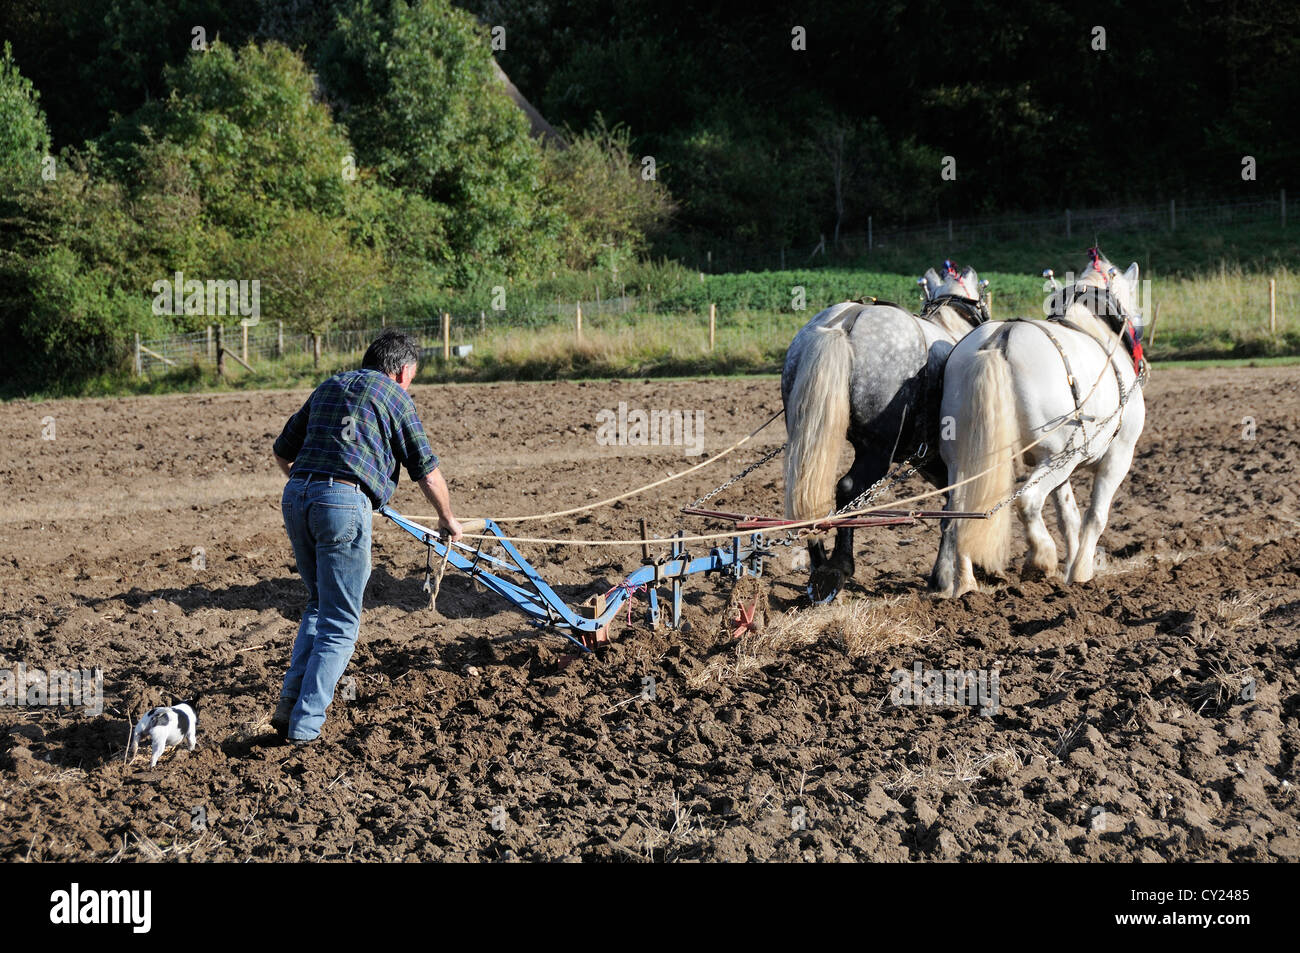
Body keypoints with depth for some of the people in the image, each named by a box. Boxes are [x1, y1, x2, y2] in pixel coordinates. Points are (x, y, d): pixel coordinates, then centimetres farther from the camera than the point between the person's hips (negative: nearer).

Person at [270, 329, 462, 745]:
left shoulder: (328, 387, 25)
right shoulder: (394, 396, 9)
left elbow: (283, 450, 30)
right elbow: (426, 472, 11)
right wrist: (447, 520, 28)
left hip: (295, 496, 6)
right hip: (344, 502, -6)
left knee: (319, 604, 22)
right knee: (340, 623, 2)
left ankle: (289, 705, 12)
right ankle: (305, 724, -2)